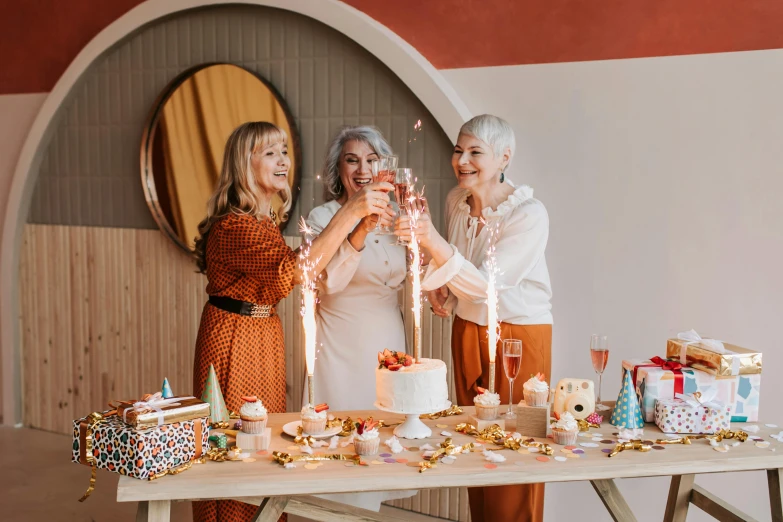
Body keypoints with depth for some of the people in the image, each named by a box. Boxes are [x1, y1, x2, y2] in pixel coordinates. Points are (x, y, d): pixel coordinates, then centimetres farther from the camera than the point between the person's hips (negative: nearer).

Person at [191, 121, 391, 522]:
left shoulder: (265, 222, 12)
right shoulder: (234, 226, -20)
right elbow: (297, 269, -34)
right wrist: (351, 211, -34)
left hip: (266, 337, 9)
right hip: (234, 341, -9)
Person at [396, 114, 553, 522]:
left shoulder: (530, 214, -19)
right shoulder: (456, 200, 0)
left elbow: (487, 283, -28)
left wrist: (434, 242, -38)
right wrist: (440, 288, 0)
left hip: (519, 336, -6)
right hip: (467, 331, 6)